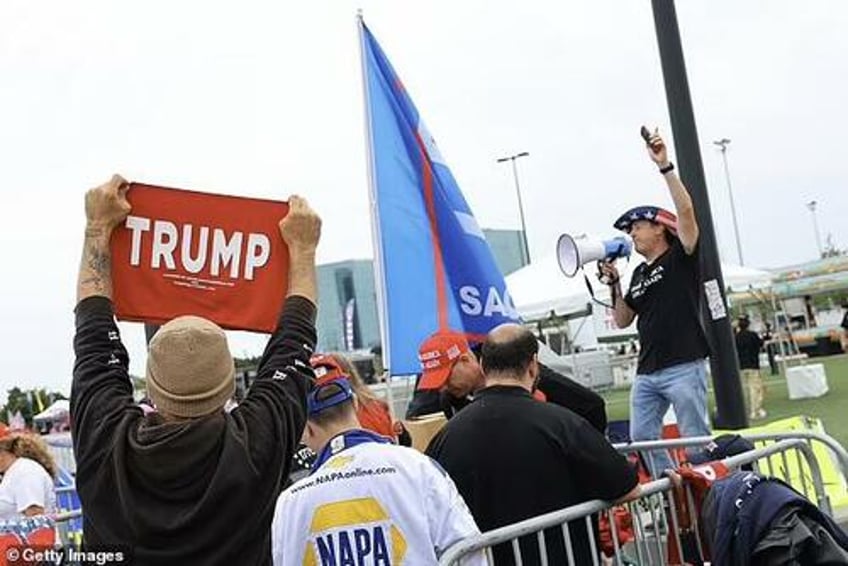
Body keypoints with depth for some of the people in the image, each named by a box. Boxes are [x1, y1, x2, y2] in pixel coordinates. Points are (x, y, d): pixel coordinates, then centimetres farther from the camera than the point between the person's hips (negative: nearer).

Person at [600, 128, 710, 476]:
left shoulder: (680, 258, 0)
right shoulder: (639, 274, 17)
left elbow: (686, 211, -17)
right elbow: (622, 321, 17)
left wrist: (665, 167, -23)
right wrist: (614, 284, 4)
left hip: (684, 367, -7)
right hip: (647, 373, 7)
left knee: (696, 438, 0)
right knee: (641, 439, 7)